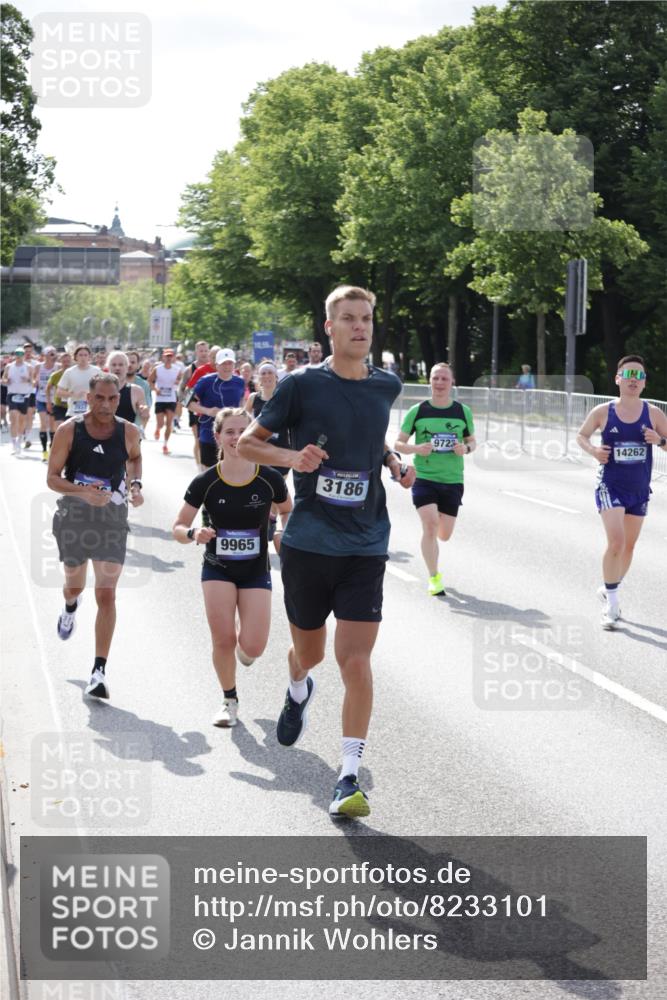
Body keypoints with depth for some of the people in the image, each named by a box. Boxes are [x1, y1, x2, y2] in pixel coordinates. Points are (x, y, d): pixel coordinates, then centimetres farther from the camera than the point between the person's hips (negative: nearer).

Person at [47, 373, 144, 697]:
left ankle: (99, 671, -7)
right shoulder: (69, 430, -10)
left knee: (106, 595, -9)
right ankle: (70, 607, 59)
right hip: (73, 515, 0)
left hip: (112, 517, 0)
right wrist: (82, 491, -28)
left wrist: (135, 484, 0)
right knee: (74, 584, 19)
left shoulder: (128, 432, -5)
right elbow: (52, 477, -10)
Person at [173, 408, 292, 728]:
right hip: (217, 569, 0)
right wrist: (194, 533, -26)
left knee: (253, 647, -10)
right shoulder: (206, 482, -13)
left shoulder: (269, 479, -12)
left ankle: (244, 647, 30)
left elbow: (287, 510, 9)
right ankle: (230, 700, 18)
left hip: (256, 570, 0)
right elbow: (178, 527, -4)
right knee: (222, 640, -9)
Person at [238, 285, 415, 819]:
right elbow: (248, 442, 1)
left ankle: (350, 777, -1)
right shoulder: (303, 384, -6)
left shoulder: (387, 385, 5)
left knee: (356, 660, -8)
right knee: (309, 650, 16)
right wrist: (291, 456, -17)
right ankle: (299, 692, 53)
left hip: (365, 547, 1)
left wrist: (395, 462, 8)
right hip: (308, 540, -1)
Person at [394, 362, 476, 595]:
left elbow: (472, 441, 15)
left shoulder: (463, 411, 3)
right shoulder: (417, 411, -2)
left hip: (452, 481, 2)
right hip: (423, 478, -2)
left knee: (444, 535, 5)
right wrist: (416, 449, -18)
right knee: (430, 524, -19)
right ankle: (434, 577, -5)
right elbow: (398, 444, 2)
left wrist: (466, 449, -8)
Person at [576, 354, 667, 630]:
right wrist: (592, 450, -11)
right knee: (616, 542, -18)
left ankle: (609, 591, 37)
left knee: (629, 546, 15)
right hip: (610, 486, -4)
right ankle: (611, 605, -8)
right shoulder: (603, 412, -6)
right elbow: (581, 435, 9)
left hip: (640, 490, 4)